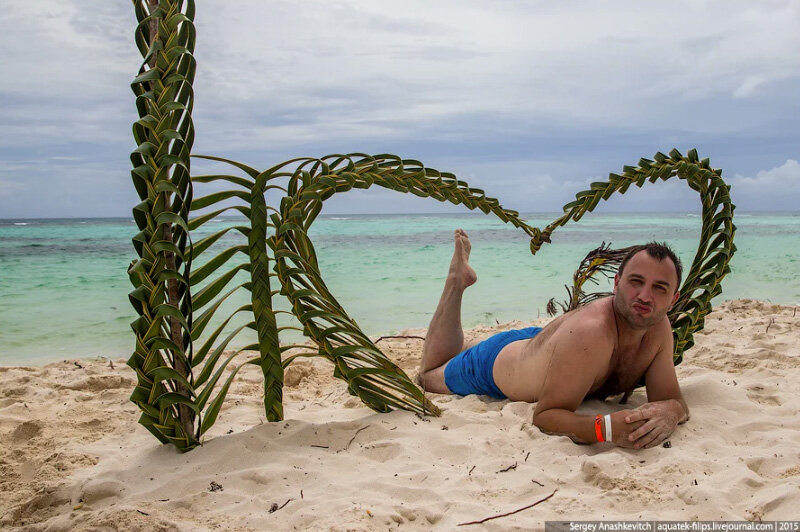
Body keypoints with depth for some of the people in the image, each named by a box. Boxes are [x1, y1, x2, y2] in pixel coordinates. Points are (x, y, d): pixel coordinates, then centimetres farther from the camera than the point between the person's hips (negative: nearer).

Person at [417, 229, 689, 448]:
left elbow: (672, 399, -20)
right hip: (491, 364, -5)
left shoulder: (659, 329, -25)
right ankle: (458, 279, 27)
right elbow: (545, 415, -44)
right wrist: (607, 427, -61)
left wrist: (669, 412, -45)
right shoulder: (589, 332, -47)